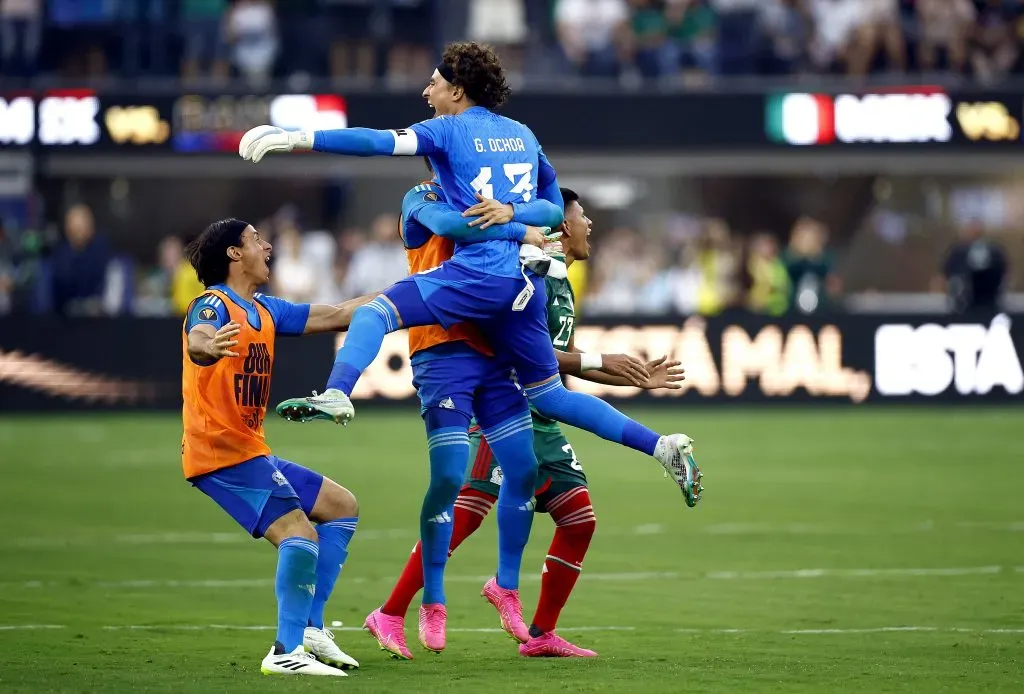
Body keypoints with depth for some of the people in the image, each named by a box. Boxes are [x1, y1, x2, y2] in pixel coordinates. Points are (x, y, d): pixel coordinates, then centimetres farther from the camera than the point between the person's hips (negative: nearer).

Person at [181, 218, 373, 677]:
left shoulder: (264, 311, 15)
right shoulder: (214, 304, -12)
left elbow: (336, 315, 21)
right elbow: (196, 339, -35)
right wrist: (208, 348, -60)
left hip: (249, 451, 10)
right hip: (221, 451, -10)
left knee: (342, 507, 16)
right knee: (300, 533, -24)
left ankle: (310, 628, 10)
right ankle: (287, 652, -27)